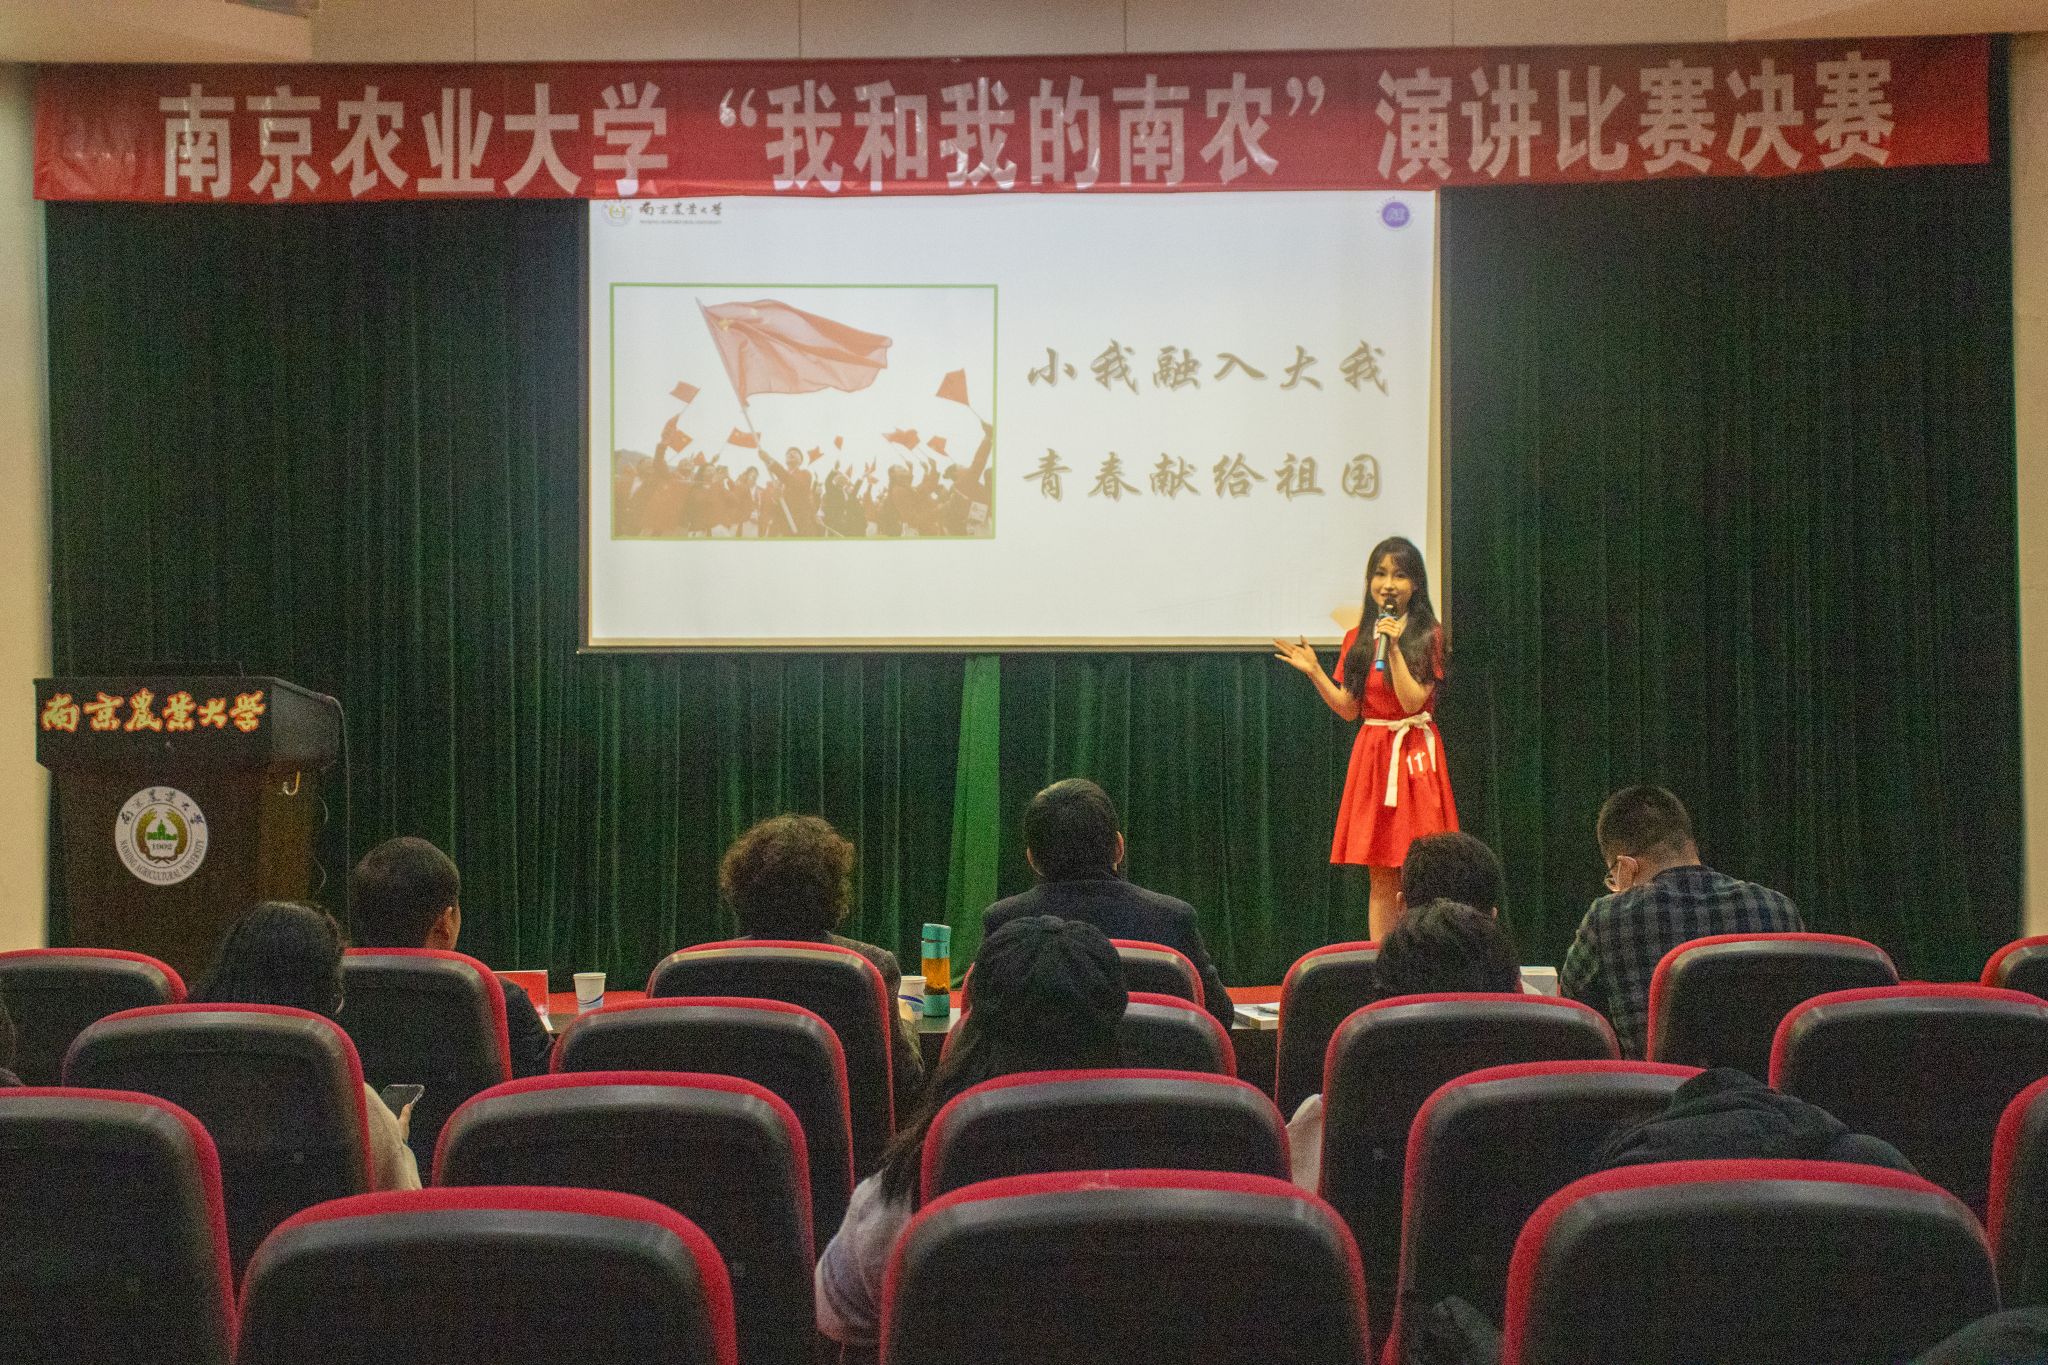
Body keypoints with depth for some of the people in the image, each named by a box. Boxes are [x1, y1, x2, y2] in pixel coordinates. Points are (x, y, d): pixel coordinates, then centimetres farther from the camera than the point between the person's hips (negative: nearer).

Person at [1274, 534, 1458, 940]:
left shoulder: (1427, 635, -2)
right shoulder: (1357, 639, 11)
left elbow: (1413, 701, -13)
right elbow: (1349, 710, 10)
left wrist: (1394, 647, -17)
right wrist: (1314, 672, 0)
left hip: (1414, 755, -4)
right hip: (1371, 753, 4)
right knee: (1381, 878, 5)